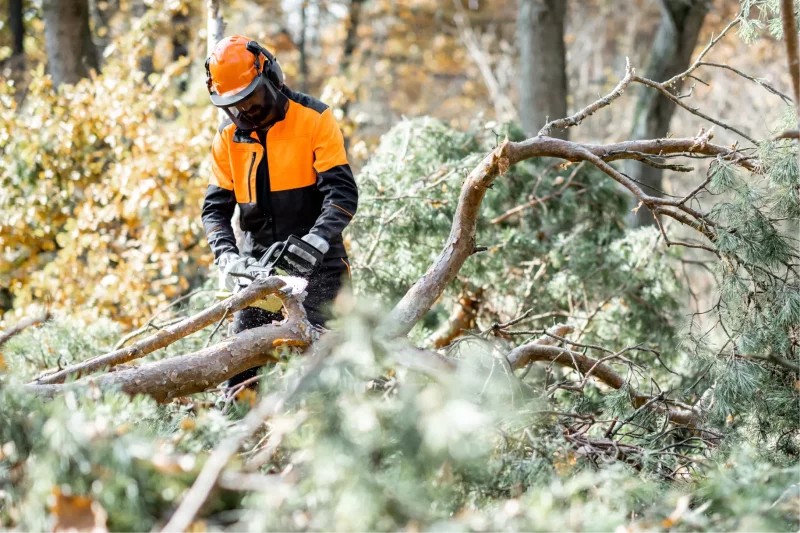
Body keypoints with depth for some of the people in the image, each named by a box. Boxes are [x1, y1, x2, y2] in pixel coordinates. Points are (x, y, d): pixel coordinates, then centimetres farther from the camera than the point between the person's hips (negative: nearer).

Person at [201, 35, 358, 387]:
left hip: (316, 264, -4)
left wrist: (315, 242, -27)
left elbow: (343, 193, -12)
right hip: (259, 265, 4)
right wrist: (226, 255, -13)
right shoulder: (228, 137, 8)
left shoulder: (315, 119, -6)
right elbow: (215, 207, 6)